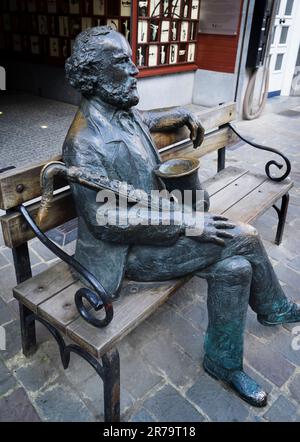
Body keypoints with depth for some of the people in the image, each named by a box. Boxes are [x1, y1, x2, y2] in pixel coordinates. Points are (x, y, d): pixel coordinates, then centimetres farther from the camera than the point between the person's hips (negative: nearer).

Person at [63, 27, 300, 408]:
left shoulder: (125, 114, 4)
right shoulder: (85, 143, -22)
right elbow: (109, 225, -25)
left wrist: (185, 116, 34)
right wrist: (188, 224, -23)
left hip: (159, 222, 8)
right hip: (131, 251, -8)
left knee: (234, 267, -6)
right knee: (243, 238, -13)